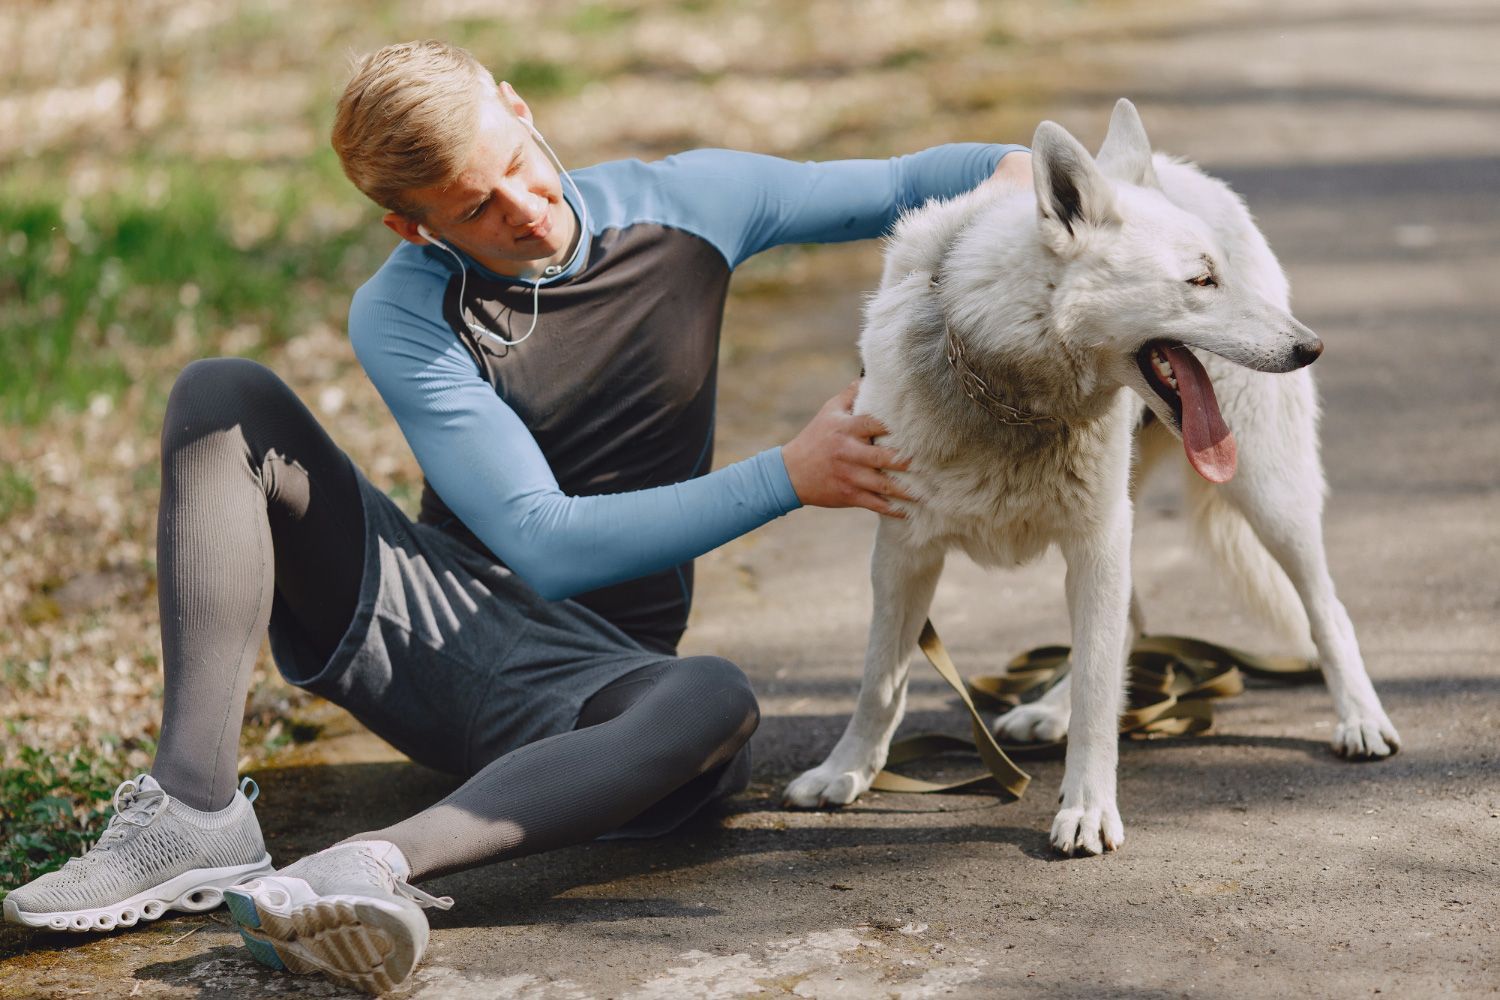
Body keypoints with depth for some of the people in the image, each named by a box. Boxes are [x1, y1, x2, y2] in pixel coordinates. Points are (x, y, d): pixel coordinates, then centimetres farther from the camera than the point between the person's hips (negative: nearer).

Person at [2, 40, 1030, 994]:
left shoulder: (687, 201, -2)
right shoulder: (401, 319, -12)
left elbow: (897, 185, 10)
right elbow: (547, 545, -19)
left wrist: (1014, 164, -13)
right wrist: (792, 476, -24)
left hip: (585, 666, 1)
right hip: (425, 609, 0)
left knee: (716, 704, -37)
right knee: (223, 396, -20)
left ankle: (367, 865, -54)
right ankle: (196, 813, -33)